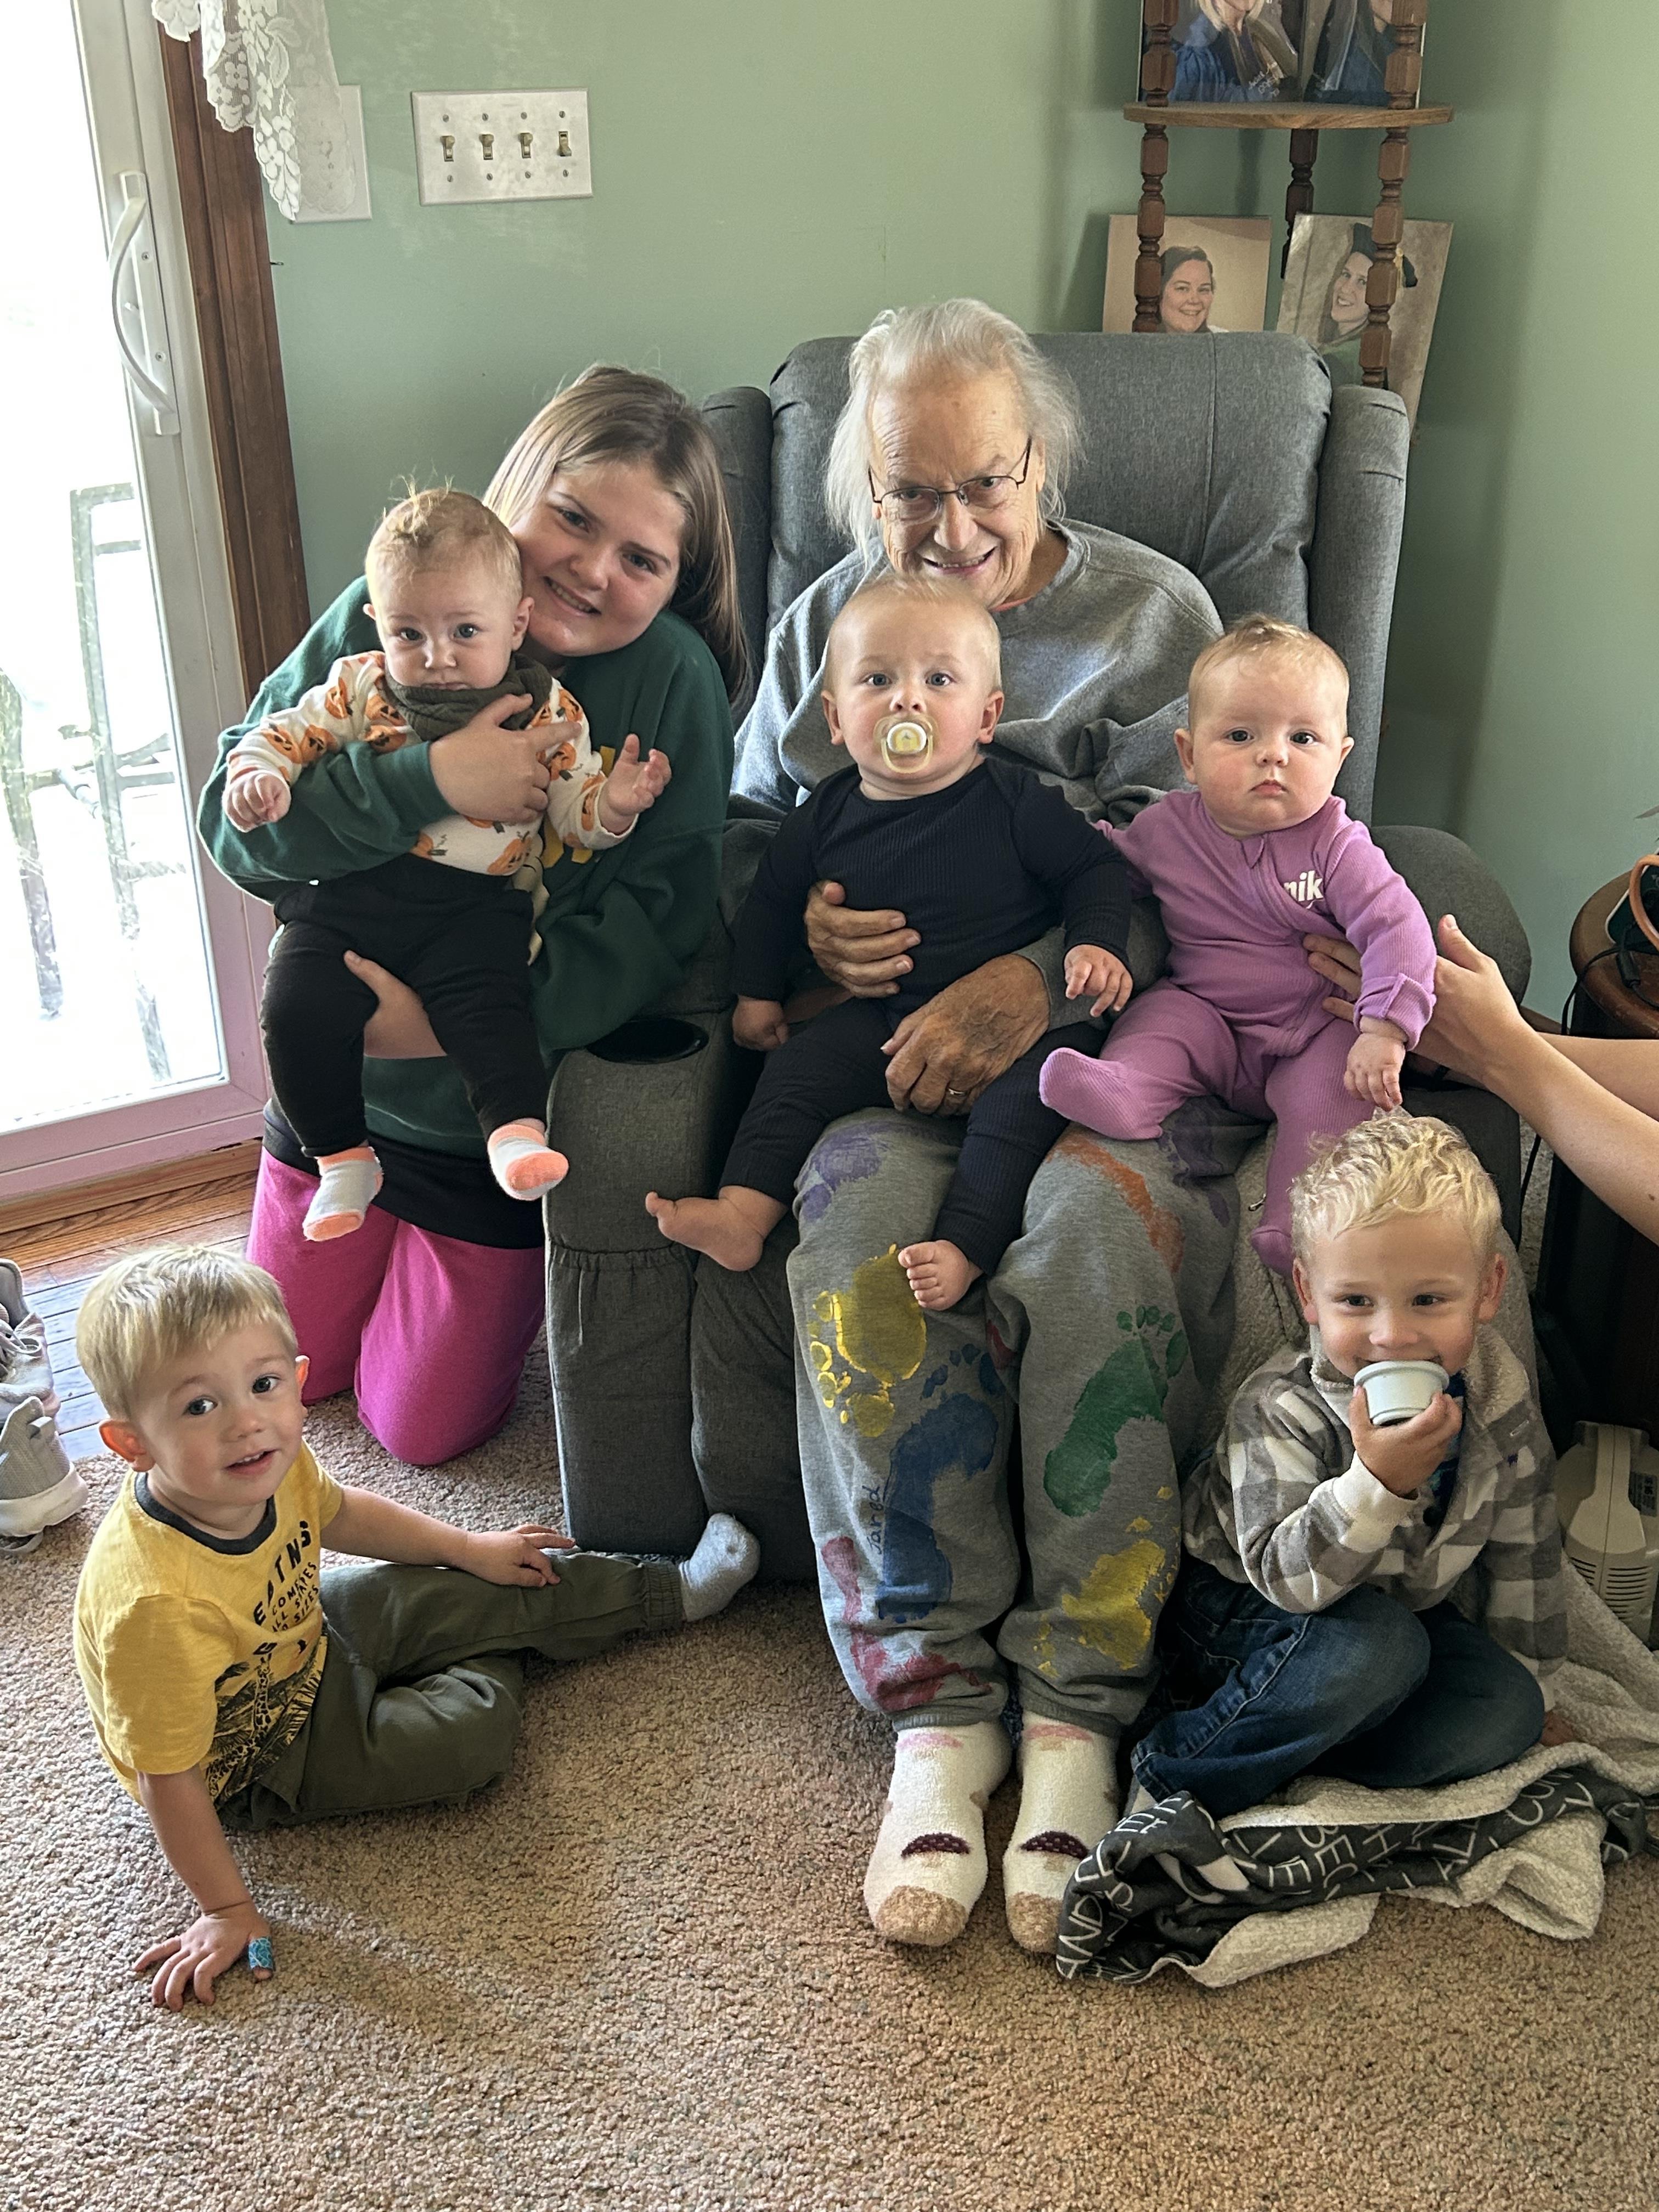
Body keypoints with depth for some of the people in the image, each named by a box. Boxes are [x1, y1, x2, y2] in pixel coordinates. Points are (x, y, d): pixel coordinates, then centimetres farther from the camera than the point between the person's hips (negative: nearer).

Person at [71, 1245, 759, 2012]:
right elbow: (167, 1777, -30)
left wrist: (467, 1547, 13)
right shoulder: (154, 1604, -43)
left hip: (298, 1634, 6)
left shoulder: (267, 1468, -21)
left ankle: (671, 1589, 28)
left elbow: (339, 1512, 4)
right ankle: (483, 1669, 23)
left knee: (487, 1594, 7)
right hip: (259, 1762, -6)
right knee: (475, 1732, -12)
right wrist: (228, 1912, -20)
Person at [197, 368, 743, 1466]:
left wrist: (457, 1023, -32)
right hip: (342, 1077, 3)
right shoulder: (385, 617, -13)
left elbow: (659, 913, -24)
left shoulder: (671, 677, -19)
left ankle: (513, 1284, 39)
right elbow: (234, 819, -19)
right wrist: (424, 780, -36)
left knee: (421, 1425, 12)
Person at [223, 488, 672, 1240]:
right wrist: (257, 778, -6)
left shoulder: (548, 713, 7)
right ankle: (343, 1158, 1)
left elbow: (573, 817, 9)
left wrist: (612, 804, -13)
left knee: (484, 1003, -29)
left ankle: (518, 1130, -25)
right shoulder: (360, 688, 9)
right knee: (298, 1008, -14)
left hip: (477, 904, -2)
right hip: (349, 893, 2)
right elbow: (284, 733, 15)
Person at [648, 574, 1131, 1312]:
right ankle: (742, 1212, -19)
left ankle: (961, 1248, -35)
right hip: (880, 1019, 3)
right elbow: (774, 897, 18)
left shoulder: (1016, 804, -7)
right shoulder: (828, 816, 3)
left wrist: (1096, 944, -14)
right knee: (803, 1062, -15)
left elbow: (1094, 868, 2)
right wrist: (756, 992, 15)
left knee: (1030, 1088, -28)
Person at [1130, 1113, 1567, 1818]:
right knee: (1373, 1650, -35)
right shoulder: (1279, 1411, -27)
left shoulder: (1498, 1390, -12)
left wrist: (1528, 1678, 10)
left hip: (1408, 1606, 6)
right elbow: (1285, 1577, -34)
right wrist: (1379, 1482, -48)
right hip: (1239, 1610, -6)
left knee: (1506, 1709, -17)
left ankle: (1288, 1751, -16)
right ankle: (1174, 1777, -20)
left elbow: (1523, 1545, 3)